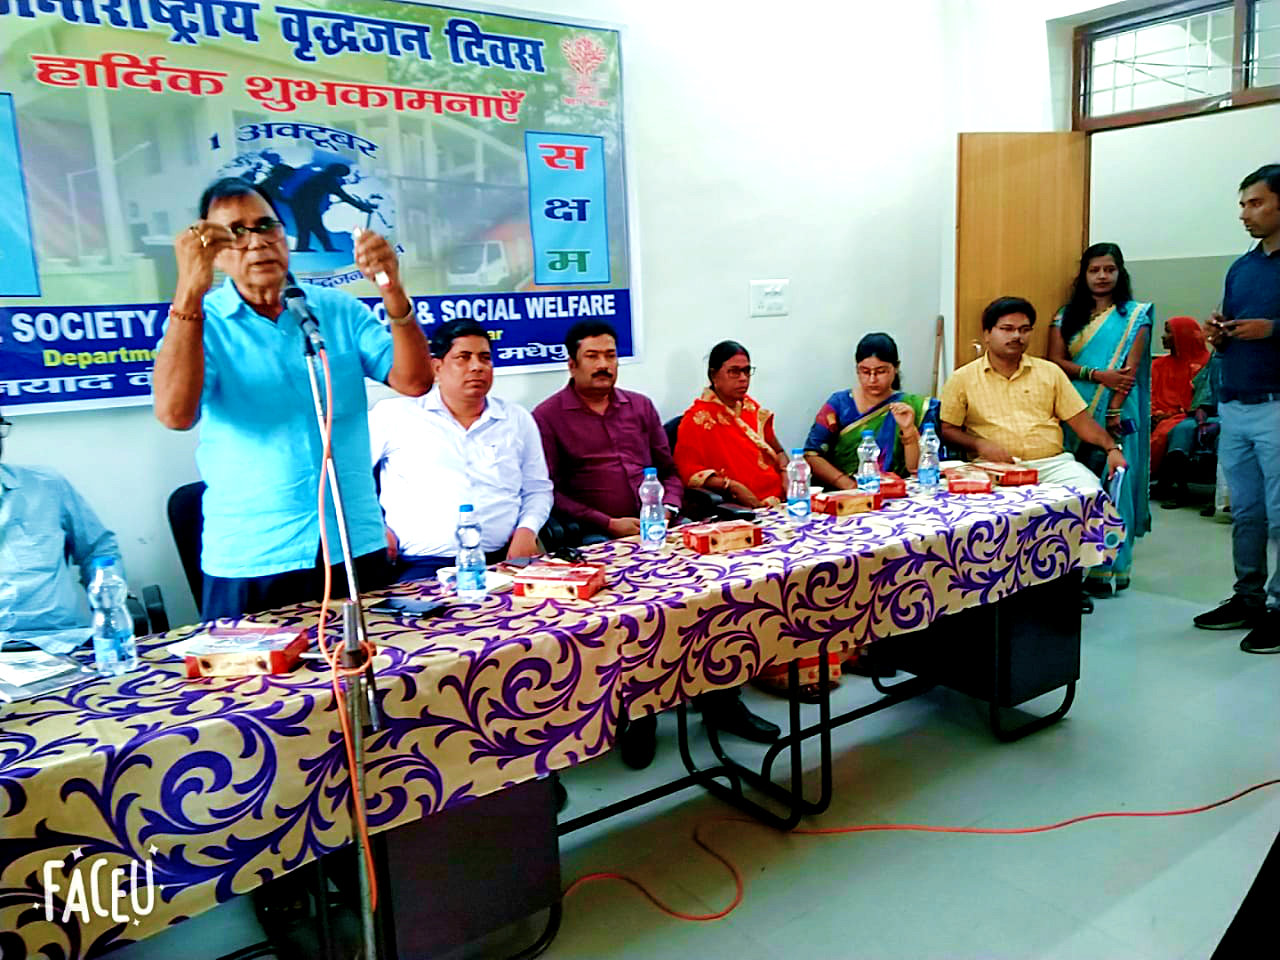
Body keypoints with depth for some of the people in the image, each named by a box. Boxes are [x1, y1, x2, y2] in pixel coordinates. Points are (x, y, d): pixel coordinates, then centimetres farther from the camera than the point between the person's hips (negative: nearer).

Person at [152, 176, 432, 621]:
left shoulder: (339, 310, 6)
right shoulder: (199, 322, -2)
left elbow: (414, 381, -6)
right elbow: (175, 413, -20)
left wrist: (393, 290, -20)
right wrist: (190, 291, -26)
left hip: (358, 547, 3)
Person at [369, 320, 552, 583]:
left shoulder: (518, 420, 15)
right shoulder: (394, 415, 6)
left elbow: (538, 489, 20)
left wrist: (527, 530, 2)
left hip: (501, 561, 4)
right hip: (421, 567, -3)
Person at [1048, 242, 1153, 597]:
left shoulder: (1135, 315, 5)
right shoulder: (1066, 315, 12)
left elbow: (1130, 370, -4)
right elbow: (1055, 361, 2)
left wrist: (1113, 413, -14)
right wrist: (1097, 375, -11)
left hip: (1114, 412, -2)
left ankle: (1110, 569, 3)